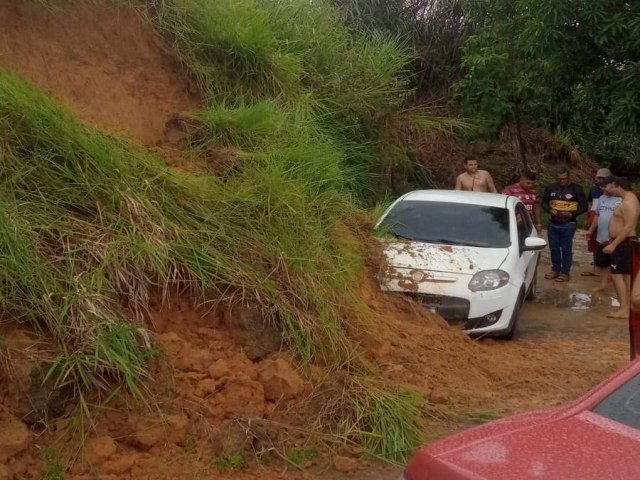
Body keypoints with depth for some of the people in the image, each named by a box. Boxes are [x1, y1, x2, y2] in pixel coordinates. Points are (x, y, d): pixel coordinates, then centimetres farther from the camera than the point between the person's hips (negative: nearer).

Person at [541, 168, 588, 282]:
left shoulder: (576, 189, -6)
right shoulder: (551, 188, 4)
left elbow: (584, 206, -4)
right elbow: (544, 202, 14)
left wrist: (571, 213, -18)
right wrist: (550, 210, -7)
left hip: (568, 224, -4)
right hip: (553, 223, 4)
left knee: (566, 249, 0)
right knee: (554, 248, 11)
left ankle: (565, 273, 8)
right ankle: (555, 270, 24)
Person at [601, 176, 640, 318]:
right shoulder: (627, 199, 13)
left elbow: (628, 227, -26)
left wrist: (613, 244, -26)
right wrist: (613, 242, 22)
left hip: (624, 243, -11)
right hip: (623, 243, 11)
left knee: (616, 274, -11)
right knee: (626, 275, 12)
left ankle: (624, 309, -12)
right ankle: (627, 307, 17)